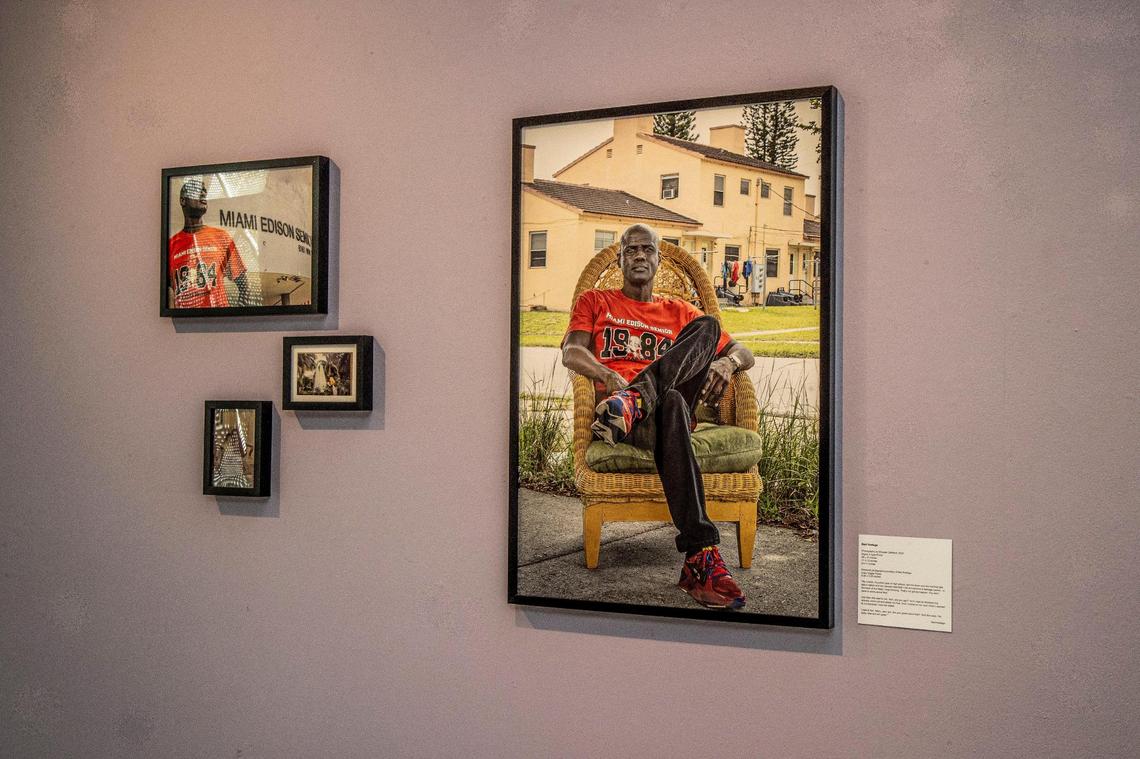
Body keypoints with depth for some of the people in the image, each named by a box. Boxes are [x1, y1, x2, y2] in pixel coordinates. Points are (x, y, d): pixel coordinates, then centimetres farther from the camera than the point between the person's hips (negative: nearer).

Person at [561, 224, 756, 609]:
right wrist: (609, 377, -19)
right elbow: (571, 352, 4)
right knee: (670, 403, -40)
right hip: (617, 398, -2)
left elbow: (743, 353, 22)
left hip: (673, 403, 3)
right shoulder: (595, 302, 24)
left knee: (707, 326, -25)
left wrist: (725, 363, -5)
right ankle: (701, 556, -51)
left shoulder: (679, 312, 29)